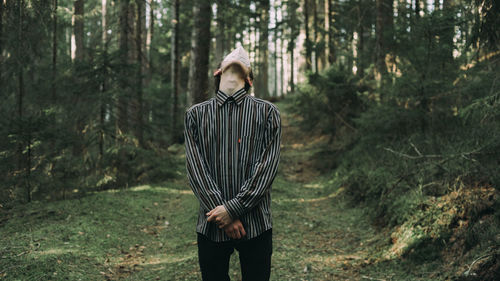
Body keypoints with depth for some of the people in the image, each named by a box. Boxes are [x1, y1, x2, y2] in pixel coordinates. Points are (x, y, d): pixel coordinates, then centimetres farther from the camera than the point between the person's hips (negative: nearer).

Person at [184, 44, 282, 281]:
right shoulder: (196, 114, 8)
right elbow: (195, 167, -1)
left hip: (256, 225, -1)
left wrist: (233, 208, -13)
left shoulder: (267, 112, 5)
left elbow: (268, 167, -4)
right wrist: (222, 214, -12)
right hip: (211, 225, 1)